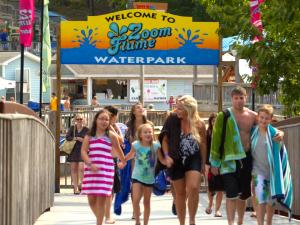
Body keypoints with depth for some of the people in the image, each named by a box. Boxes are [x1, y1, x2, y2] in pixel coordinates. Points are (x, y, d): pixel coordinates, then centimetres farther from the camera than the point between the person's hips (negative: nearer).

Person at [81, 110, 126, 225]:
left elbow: (118, 150, 18)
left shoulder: (111, 136, 4)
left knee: (101, 199, -5)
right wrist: (90, 164, -16)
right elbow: (83, 152, -2)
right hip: (91, 170, 2)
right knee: (91, 199, 5)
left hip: (106, 170, -2)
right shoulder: (89, 136, 7)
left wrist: (123, 162, 30)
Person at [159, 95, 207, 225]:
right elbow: (165, 139, 0)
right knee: (180, 193, 8)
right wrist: (167, 156, -12)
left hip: (193, 159, -1)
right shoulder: (172, 119, -9)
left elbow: (203, 144, 3)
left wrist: (203, 164, 7)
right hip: (176, 160, 1)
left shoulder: (199, 124, -9)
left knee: (193, 188, -20)